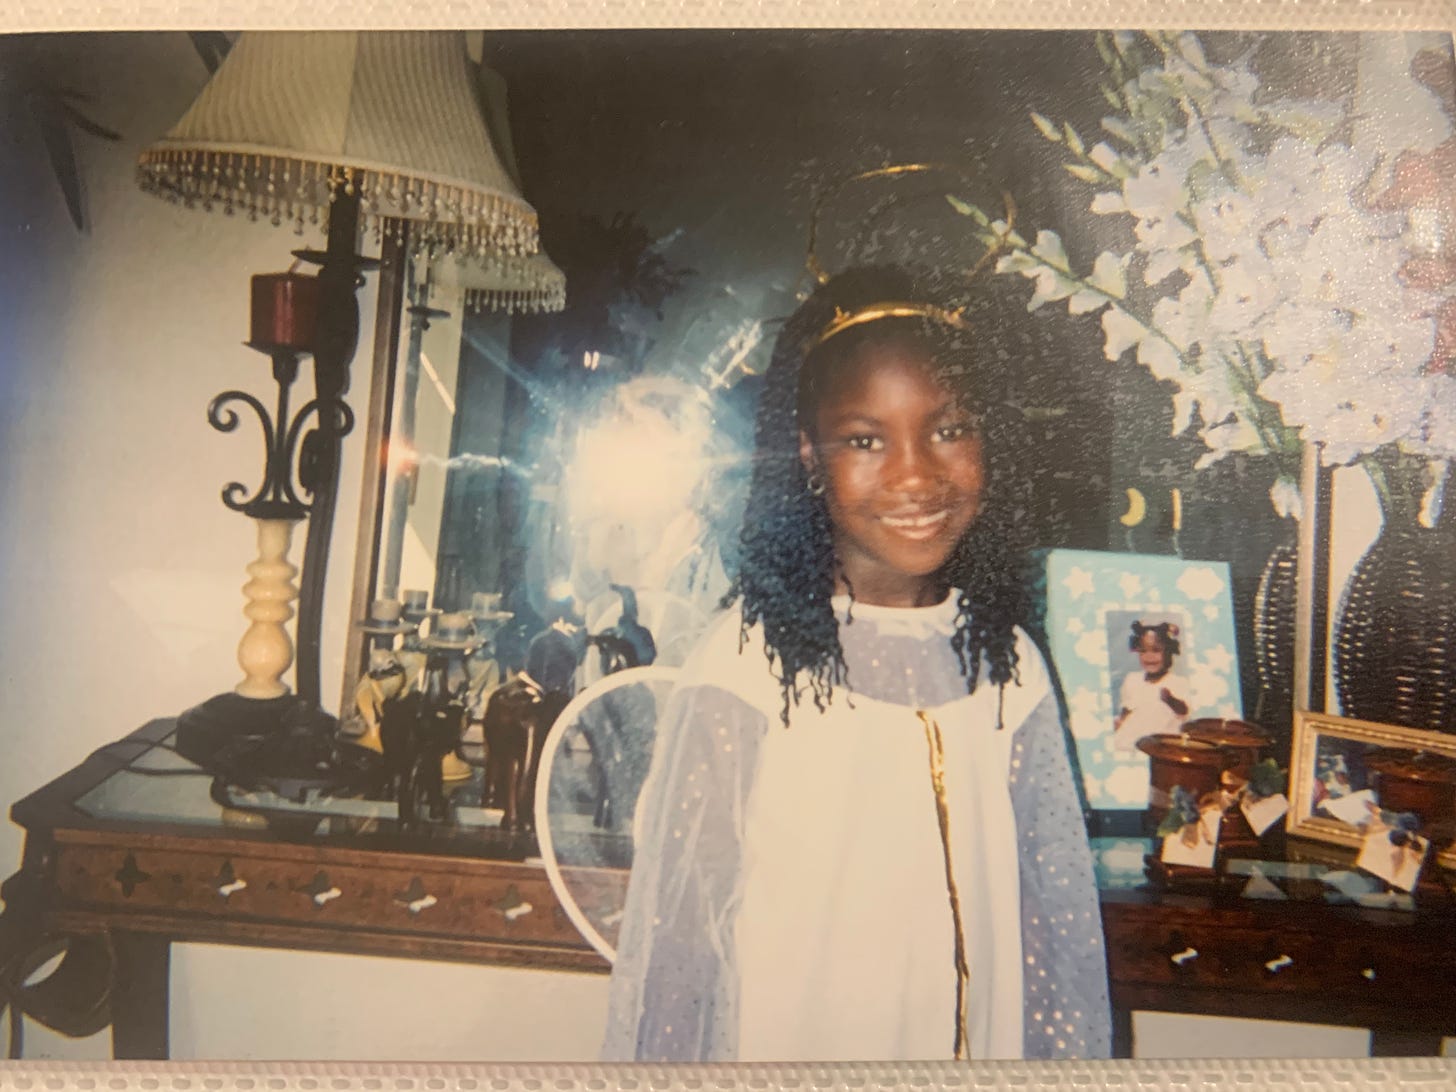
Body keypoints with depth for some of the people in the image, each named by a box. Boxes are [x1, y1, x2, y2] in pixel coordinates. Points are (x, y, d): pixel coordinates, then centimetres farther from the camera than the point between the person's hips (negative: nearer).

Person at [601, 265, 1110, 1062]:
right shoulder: (743, 666, -20)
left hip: (982, 1047, 5)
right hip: (782, 1047, -4)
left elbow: (1055, 936, 1)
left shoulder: (1009, 669, -5)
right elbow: (673, 947, -15)